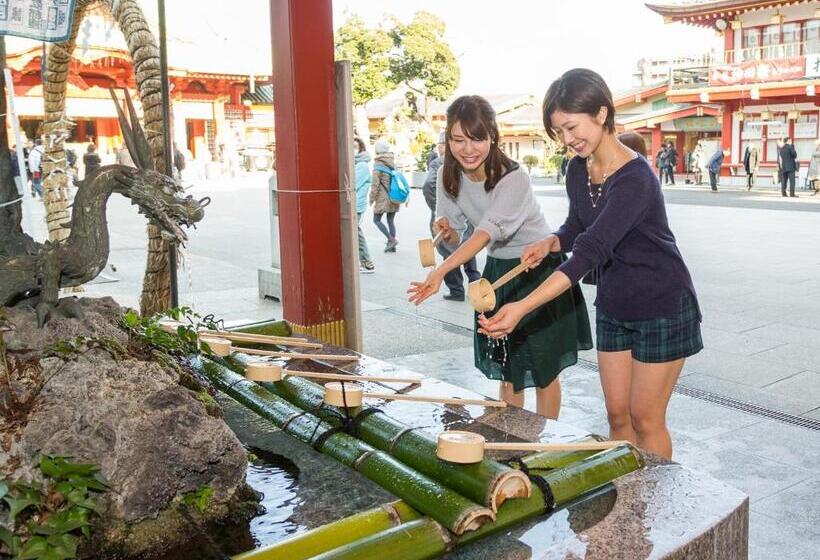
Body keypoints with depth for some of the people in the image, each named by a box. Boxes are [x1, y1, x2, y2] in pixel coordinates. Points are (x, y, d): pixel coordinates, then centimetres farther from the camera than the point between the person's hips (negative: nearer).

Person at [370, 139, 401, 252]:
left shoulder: (378, 164, -11)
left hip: (383, 197, -7)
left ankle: (391, 239, -8)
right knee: (391, 220, 11)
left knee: (376, 219, 4)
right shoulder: (392, 162, 9)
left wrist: (372, 198, -6)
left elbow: (375, 183, -13)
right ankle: (392, 246, 12)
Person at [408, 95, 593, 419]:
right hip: (498, 271, 5)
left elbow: (487, 232, -39)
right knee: (507, 369, 12)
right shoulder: (448, 177, -7)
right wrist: (446, 232, -23)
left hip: (538, 270, -5)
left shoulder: (514, 178, -26)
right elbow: (455, 240, 2)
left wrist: (441, 272, -53)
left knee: (544, 370, 4)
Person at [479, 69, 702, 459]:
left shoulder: (634, 178, -27)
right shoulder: (577, 170, -2)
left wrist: (523, 308, -45)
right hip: (613, 306, 7)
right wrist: (550, 243, -12)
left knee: (645, 418, 3)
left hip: (662, 308, -7)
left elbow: (591, 250, -37)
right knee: (617, 415, 12)